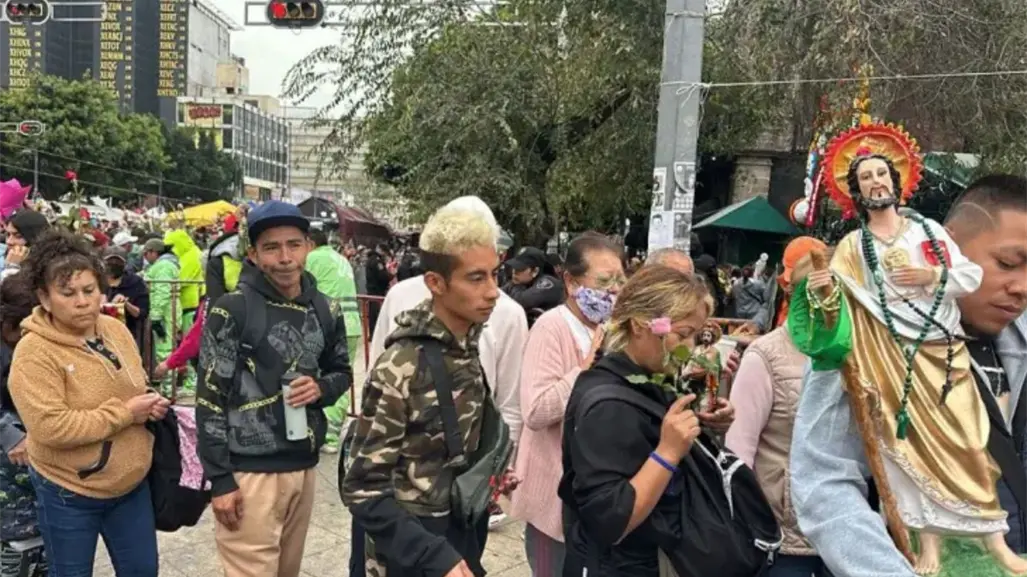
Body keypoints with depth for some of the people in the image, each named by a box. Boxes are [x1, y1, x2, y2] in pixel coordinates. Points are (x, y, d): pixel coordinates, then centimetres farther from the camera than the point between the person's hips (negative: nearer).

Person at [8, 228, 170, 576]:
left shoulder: (116, 330, 0)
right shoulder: (34, 352, -20)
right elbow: (50, 428, -28)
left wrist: (150, 404, -8)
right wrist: (125, 413, -24)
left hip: (132, 484, 6)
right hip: (69, 495, -5)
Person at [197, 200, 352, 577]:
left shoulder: (321, 308, 6)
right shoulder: (232, 309, -10)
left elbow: (342, 370, 18)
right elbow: (211, 398, -10)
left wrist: (321, 388, -5)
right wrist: (220, 479, -12)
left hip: (304, 466, 5)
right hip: (250, 470, -5)